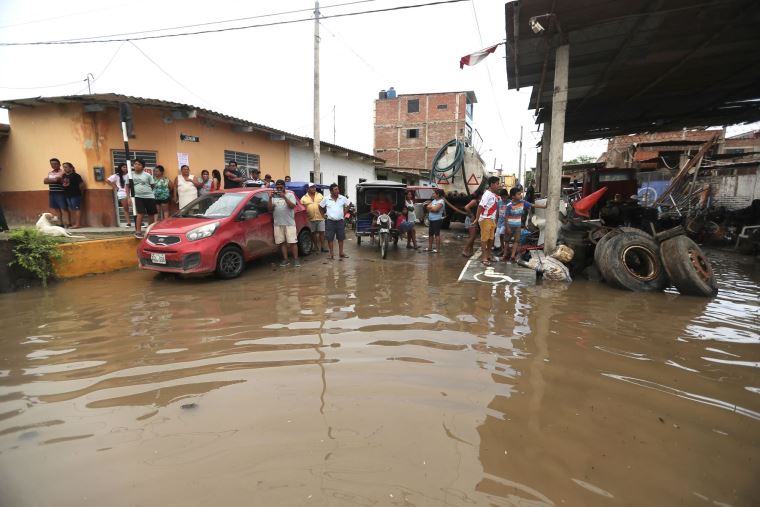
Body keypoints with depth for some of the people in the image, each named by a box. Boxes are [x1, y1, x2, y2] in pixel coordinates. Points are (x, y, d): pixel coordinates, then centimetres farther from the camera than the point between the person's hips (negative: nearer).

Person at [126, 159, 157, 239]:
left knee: (151, 214, 5)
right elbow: (128, 186, 10)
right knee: (140, 213, -13)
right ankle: (138, 232, -7)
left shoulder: (147, 175, 3)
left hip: (149, 196, 1)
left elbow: (153, 185, 9)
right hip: (138, 197, -1)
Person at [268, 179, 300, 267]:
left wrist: (284, 197, -19)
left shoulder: (290, 195, 4)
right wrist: (270, 198, -8)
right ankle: (285, 259, 12)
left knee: (293, 242, -3)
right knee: (282, 242, 5)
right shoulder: (274, 196, 11)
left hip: (289, 223, -3)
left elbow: (292, 206, -12)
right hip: (278, 224, 3)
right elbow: (270, 209, 3)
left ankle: (296, 259, 2)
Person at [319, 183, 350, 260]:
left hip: (340, 221, 1)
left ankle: (341, 253, 18)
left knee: (341, 238, 7)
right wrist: (323, 215, 6)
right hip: (330, 221, -1)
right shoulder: (326, 199, -2)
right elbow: (320, 207, 11)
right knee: (330, 238, 1)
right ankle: (331, 253, 11)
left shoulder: (343, 198, 0)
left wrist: (344, 213, 9)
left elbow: (348, 205, 15)